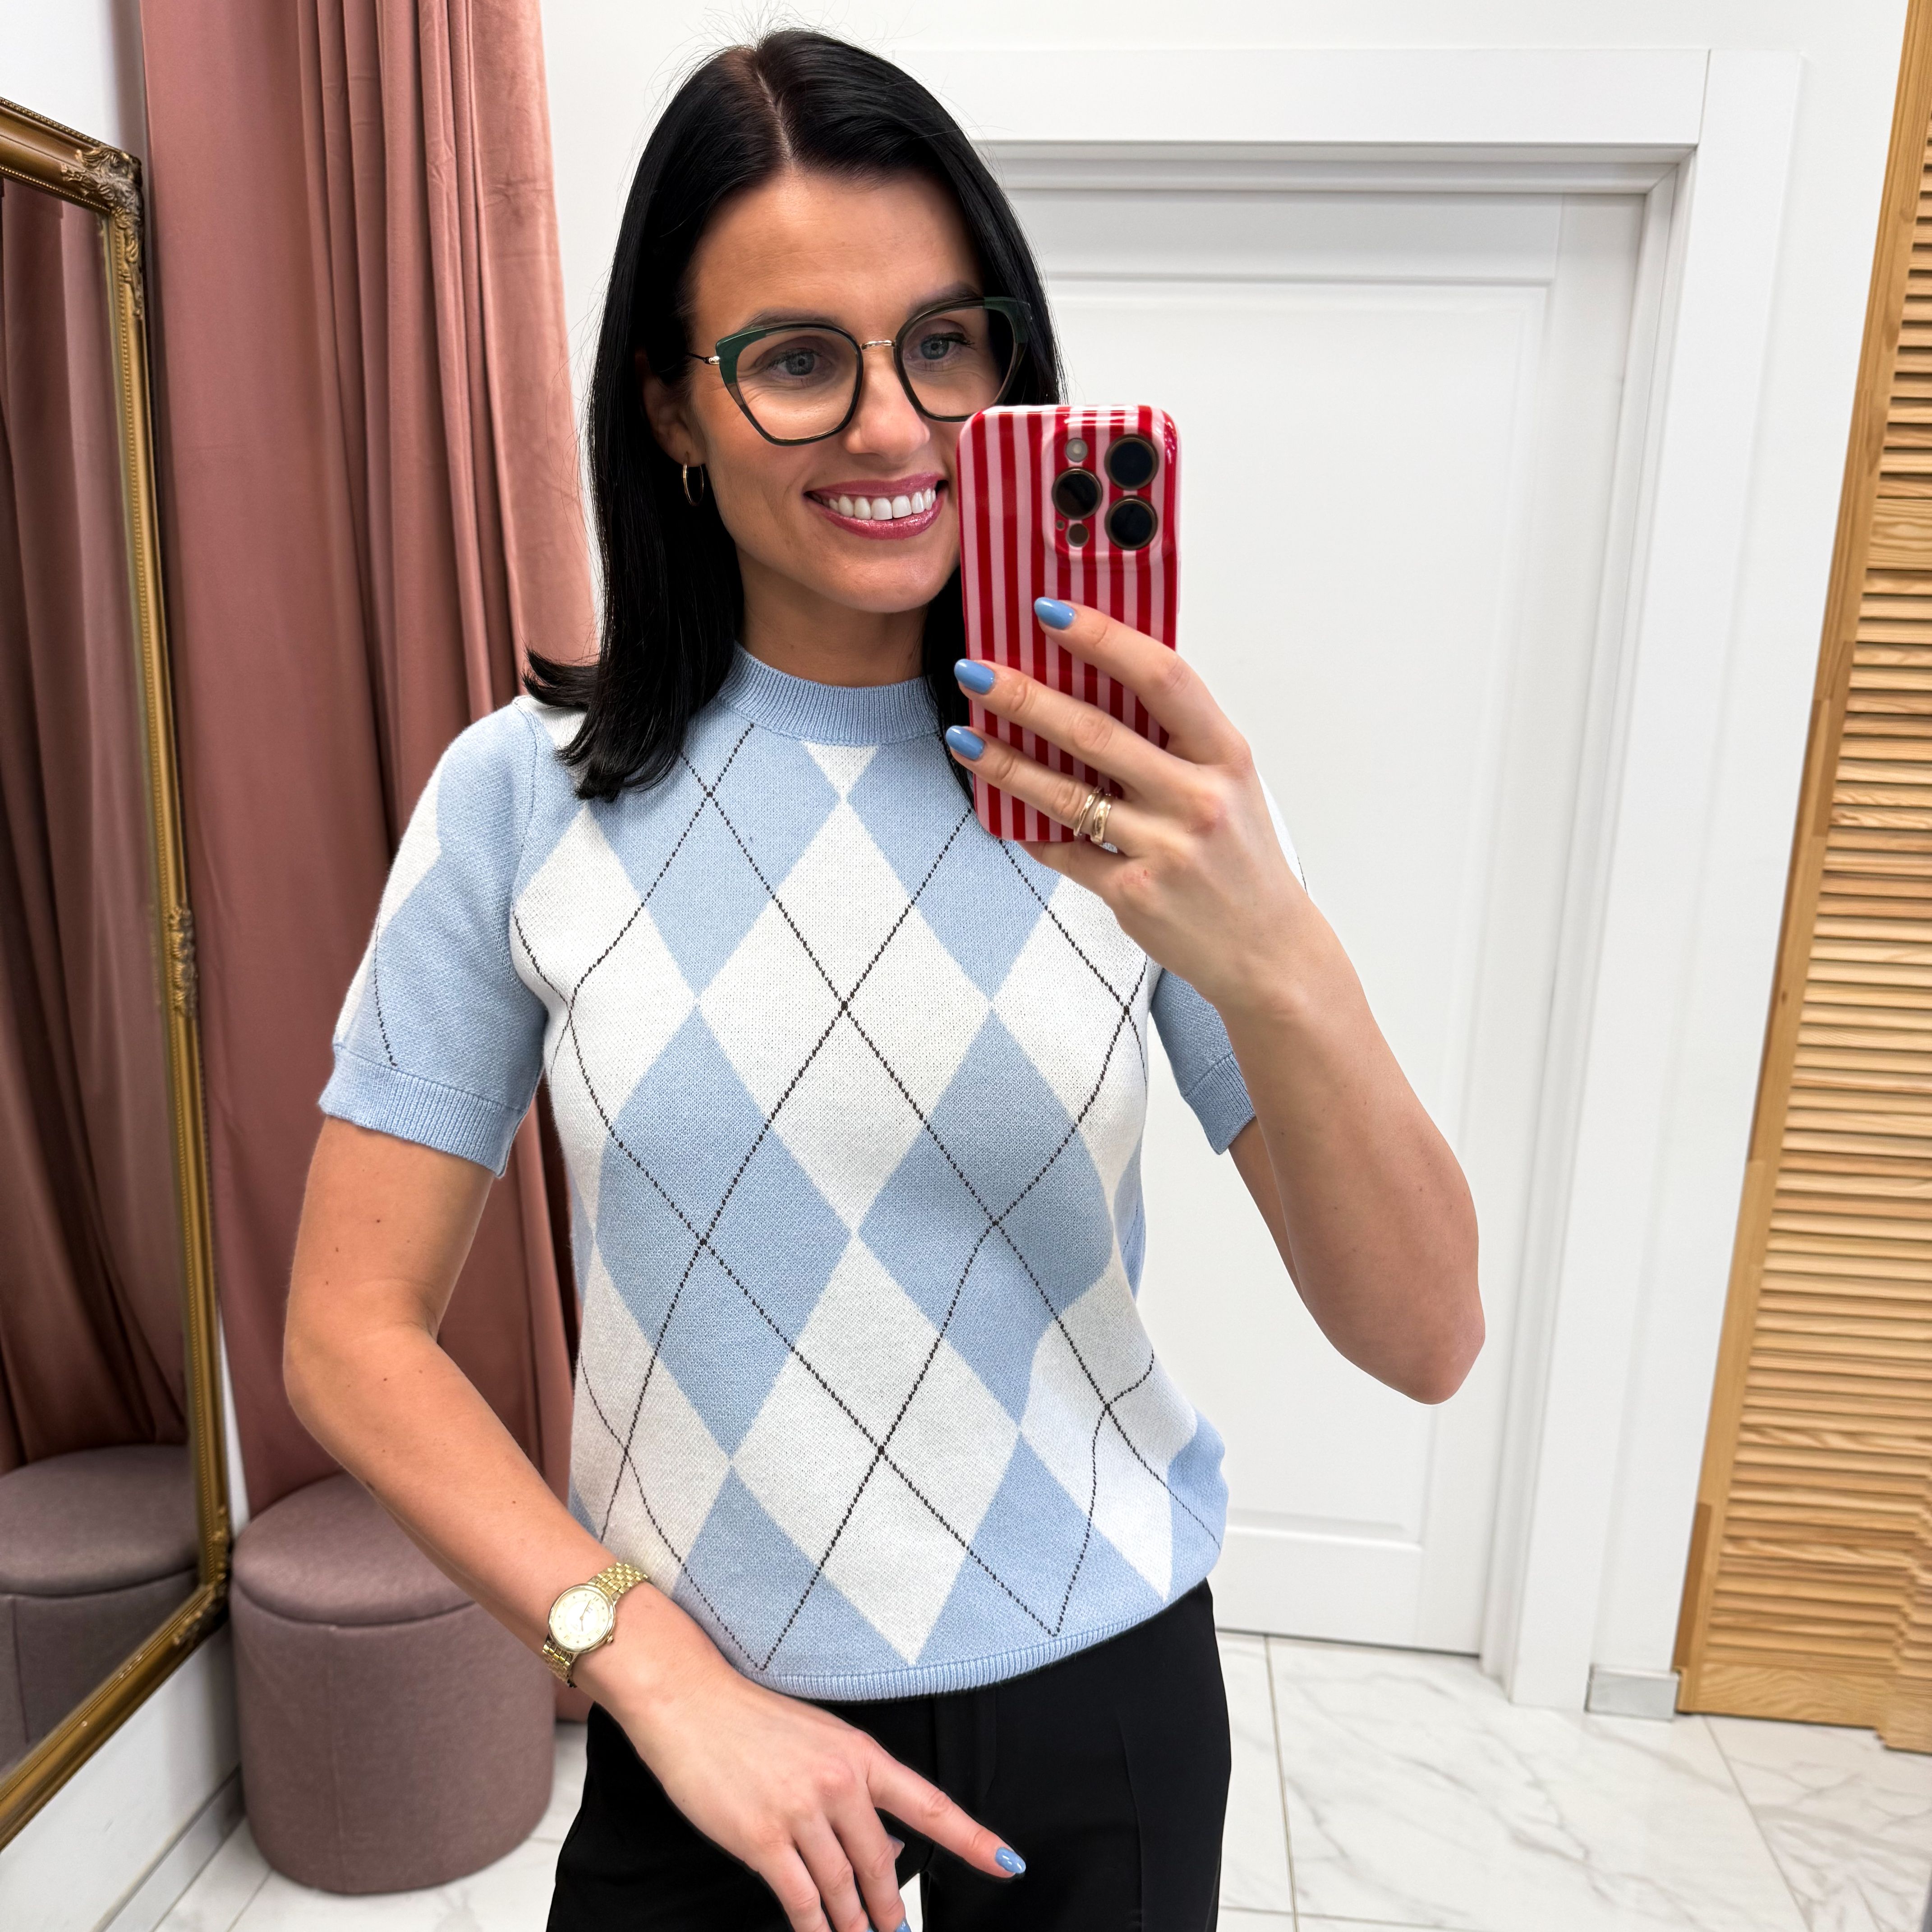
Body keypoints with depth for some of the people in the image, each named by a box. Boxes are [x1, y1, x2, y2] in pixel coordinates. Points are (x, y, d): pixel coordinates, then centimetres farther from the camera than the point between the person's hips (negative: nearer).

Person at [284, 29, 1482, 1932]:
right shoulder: (523, 796, -11)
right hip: (702, 1712, -1)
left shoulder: (1132, 783, -12)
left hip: (1101, 1698, 2)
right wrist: (659, 1672, -16)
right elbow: (352, 1331, -7)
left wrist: (1273, 960, -32)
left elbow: (1424, 1345, -14)